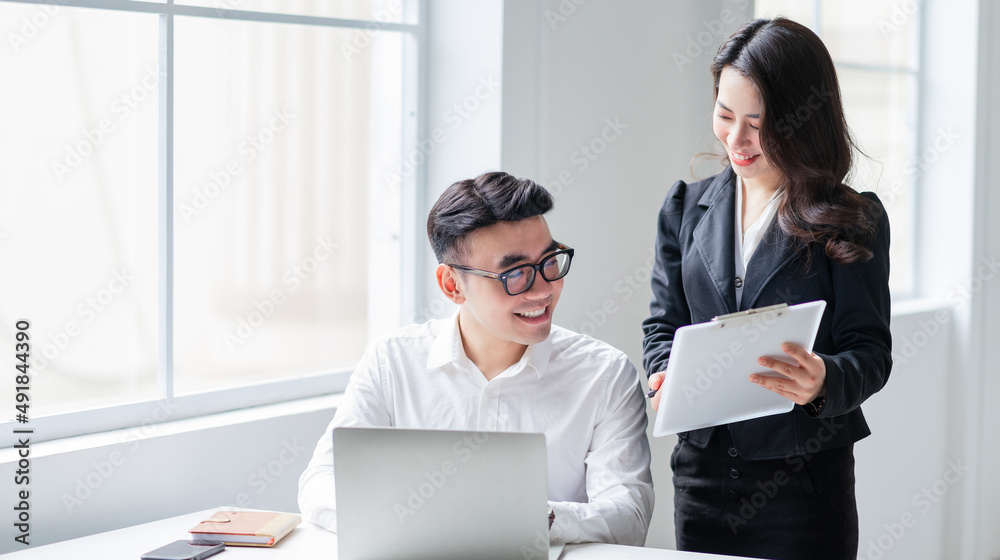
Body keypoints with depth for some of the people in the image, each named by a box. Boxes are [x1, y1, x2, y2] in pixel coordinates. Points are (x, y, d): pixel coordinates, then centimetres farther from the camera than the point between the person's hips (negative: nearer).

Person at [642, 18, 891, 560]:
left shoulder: (855, 221, -3)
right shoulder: (686, 207, 9)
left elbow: (870, 350, -6)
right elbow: (663, 321, 10)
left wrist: (824, 382, -29)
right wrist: (667, 375, -12)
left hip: (805, 480, -3)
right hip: (702, 470, 3)